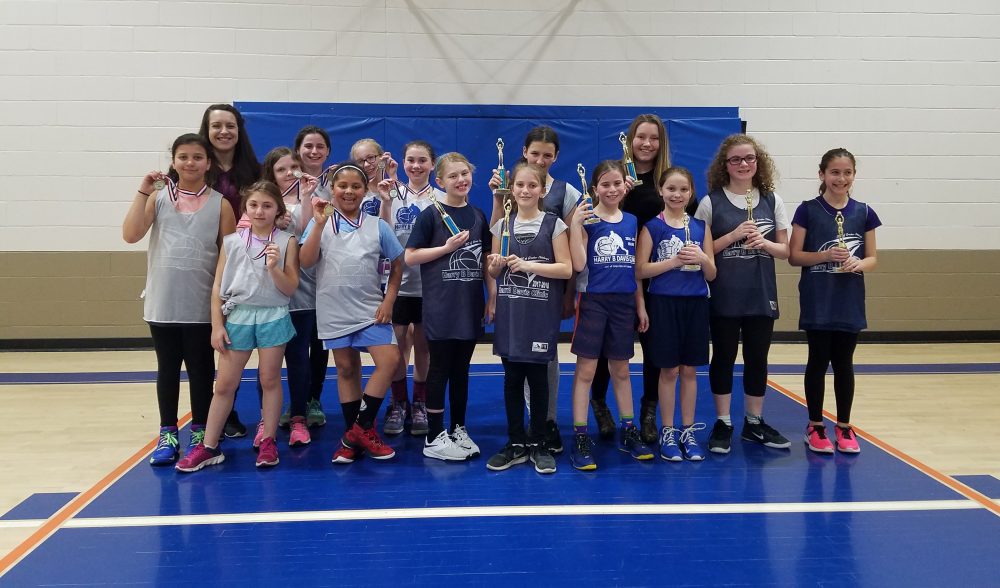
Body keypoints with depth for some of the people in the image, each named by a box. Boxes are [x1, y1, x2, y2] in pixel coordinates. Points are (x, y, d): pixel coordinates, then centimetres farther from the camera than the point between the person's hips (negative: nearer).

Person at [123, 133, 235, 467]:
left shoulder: (220, 203, 0)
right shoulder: (159, 197, 3)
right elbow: (130, 235, -8)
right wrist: (143, 191, -10)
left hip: (202, 304, -1)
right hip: (163, 302, 1)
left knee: (201, 369, 9)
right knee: (167, 369, 11)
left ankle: (200, 433, 21)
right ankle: (168, 434, 21)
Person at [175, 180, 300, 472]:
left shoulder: (286, 242, -1)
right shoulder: (231, 241, 3)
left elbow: (290, 289, -2)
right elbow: (218, 287, 4)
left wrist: (274, 268, -19)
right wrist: (217, 325, 0)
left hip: (273, 316, -1)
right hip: (237, 315, 1)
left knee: (270, 380, 8)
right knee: (224, 384, 5)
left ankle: (268, 442, 19)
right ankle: (208, 446, 14)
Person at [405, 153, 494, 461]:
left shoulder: (478, 216, 10)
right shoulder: (431, 214, -5)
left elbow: (485, 260, 13)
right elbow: (410, 257, -8)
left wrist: (493, 298, 7)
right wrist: (447, 247, -14)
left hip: (470, 306, 5)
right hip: (441, 306, -4)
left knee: (461, 369, 12)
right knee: (440, 368, 1)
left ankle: (458, 430, 24)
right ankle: (434, 438, 10)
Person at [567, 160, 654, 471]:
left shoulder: (632, 222, 9)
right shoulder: (587, 219, -5)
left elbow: (635, 268, 13)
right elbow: (578, 264, -15)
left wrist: (640, 305, 12)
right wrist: (574, 224, -21)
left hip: (624, 302, 4)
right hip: (593, 300, -4)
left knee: (621, 369, 14)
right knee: (586, 369, -1)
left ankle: (627, 431, 26)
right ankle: (580, 438, 5)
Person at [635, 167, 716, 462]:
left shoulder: (700, 226, 7)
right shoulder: (652, 225, -2)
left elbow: (712, 275, 8)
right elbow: (640, 270, -9)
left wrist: (702, 258, -12)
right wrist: (674, 260, -18)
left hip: (696, 304, 3)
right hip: (664, 303, -3)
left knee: (689, 370, 10)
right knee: (668, 370, 4)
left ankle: (688, 432, 21)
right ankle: (668, 434, 16)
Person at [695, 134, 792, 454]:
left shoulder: (772, 200, 6)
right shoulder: (711, 202, -2)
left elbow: (785, 250, 7)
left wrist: (764, 243, -13)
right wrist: (734, 235, -16)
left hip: (761, 294, 3)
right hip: (724, 295, -2)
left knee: (757, 358, 9)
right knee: (723, 357, 5)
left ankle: (754, 422, 23)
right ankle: (723, 424, 16)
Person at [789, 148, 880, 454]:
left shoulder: (864, 212, 5)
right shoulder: (808, 210, -3)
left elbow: (872, 258, 8)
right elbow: (794, 256, -4)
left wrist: (859, 264, -14)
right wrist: (826, 255, -19)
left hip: (850, 300, 2)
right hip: (817, 301, -2)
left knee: (844, 363, 9)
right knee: (818, 361, 3)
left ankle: (844, 427, 20)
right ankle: (815, 427, 15)